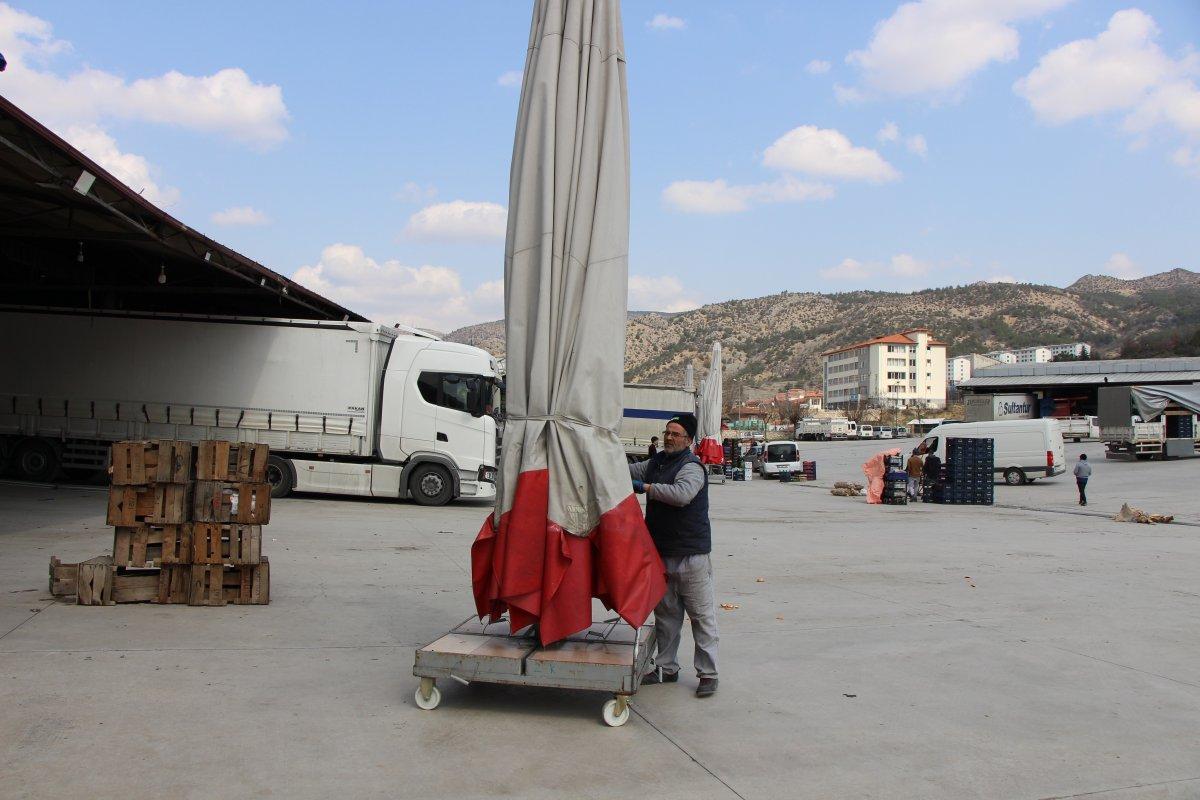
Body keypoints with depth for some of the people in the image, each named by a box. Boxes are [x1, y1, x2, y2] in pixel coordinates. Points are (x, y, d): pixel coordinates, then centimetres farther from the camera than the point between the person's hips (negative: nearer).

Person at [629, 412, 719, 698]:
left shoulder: (691, 467, -14)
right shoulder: (656, 462, 12)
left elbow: (682, 494, -32)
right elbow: (629, 471, 24)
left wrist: (646, 487, -24)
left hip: (691, 554, -8)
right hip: (662, 552, 8)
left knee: (702, 615, -1)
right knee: (665, 613, 16)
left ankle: (708, 674, 7)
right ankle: (667, 668, 27)